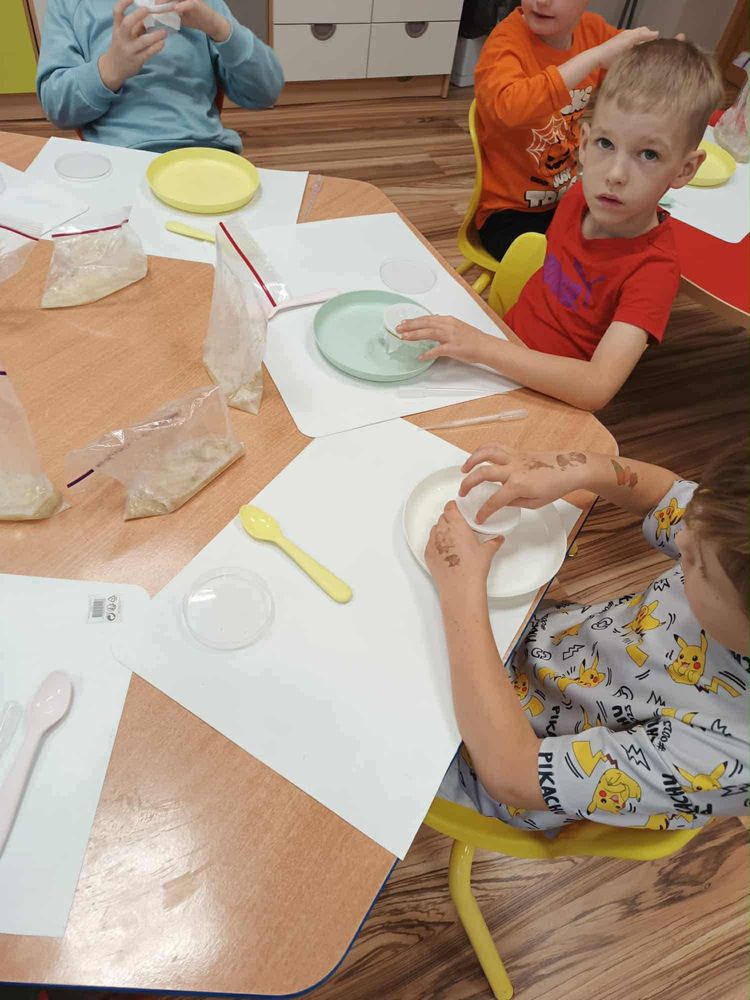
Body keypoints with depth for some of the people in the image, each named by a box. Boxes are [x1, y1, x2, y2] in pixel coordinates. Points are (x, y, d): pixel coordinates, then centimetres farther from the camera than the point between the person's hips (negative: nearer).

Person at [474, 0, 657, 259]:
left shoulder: (593, 29, -2)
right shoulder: (506, 41, -18)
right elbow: (507, 107, -41)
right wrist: (595, 56, -37)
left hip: (568, 198, 6)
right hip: (510, 212, -6)